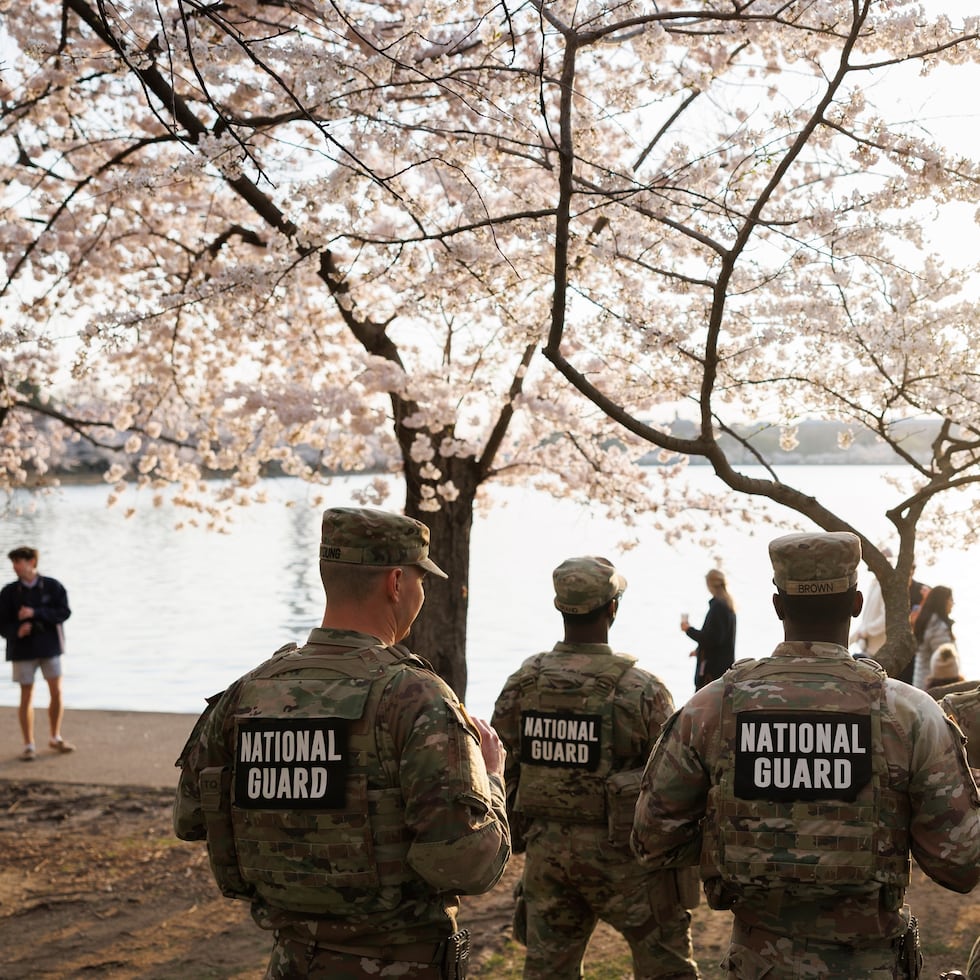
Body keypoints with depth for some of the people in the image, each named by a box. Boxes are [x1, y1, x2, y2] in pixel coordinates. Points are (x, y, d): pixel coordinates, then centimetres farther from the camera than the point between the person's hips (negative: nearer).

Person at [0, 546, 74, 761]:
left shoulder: (52, 586, -3)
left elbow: (64, 612, -11)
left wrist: (35, 613, -21)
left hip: (50, 646, 0)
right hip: (23, 649, 0)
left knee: (57, 692, 2)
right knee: (27, 695, 2)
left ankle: (55, 738, 21)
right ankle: (28, 745, 11)